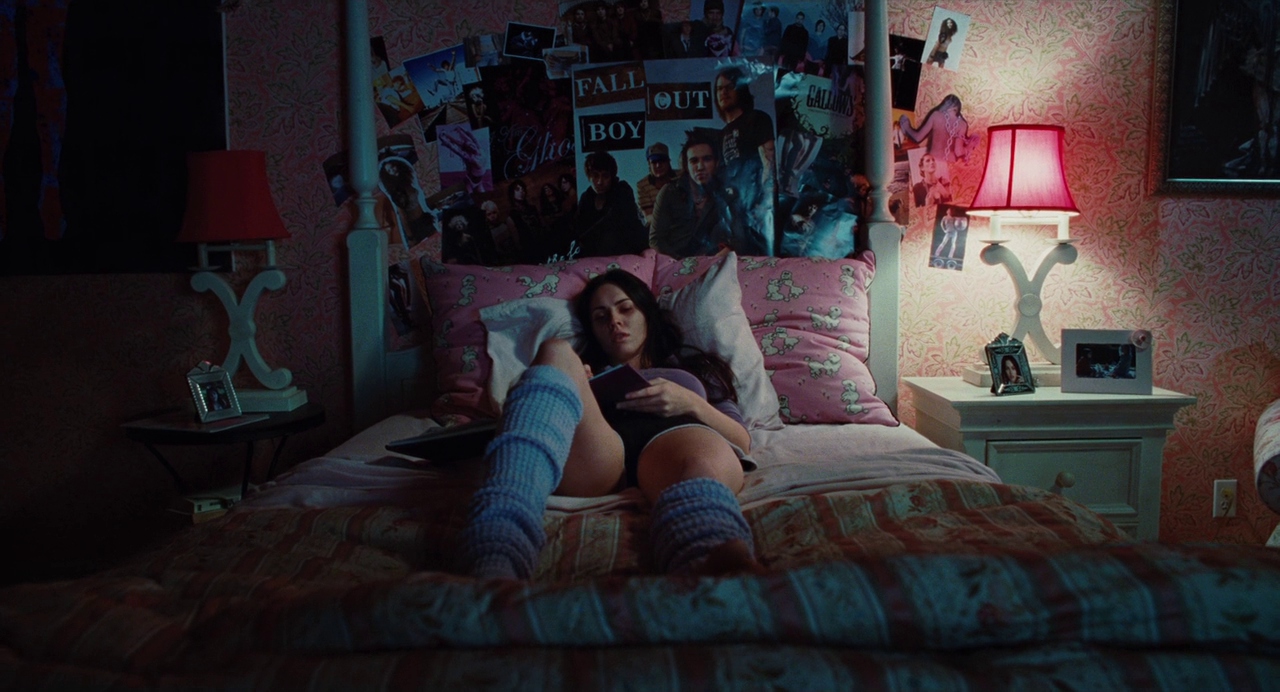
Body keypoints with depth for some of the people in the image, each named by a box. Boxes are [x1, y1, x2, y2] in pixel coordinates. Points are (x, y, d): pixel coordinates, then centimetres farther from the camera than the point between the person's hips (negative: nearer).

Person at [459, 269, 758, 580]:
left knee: (701, 467, -38)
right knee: (557, 353, -25)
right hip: (594, 455, 1)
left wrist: (692, 404, 6)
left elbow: (742, 441, 25)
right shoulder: (589, 372, 40)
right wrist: (570, 388, 3)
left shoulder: (692, 364, 39)